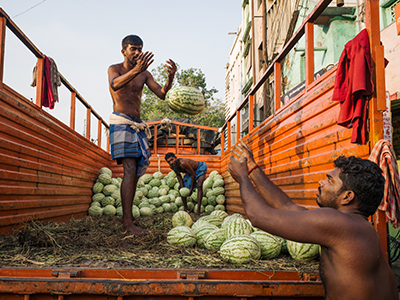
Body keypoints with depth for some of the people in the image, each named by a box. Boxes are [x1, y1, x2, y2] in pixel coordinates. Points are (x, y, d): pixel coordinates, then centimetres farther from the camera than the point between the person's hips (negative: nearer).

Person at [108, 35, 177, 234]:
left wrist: (171, 78, -17)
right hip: (121, 122, -6)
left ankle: (127, 218, 13)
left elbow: (161, 94, 3)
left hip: (138, 125, 6)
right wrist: (136, 70, -40)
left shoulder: (144, 74, 16)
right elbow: (115, 84, -23)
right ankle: (128, 223, -20)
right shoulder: (115, 69, 2)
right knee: (130, 169, -18)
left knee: (135, 172, 5)